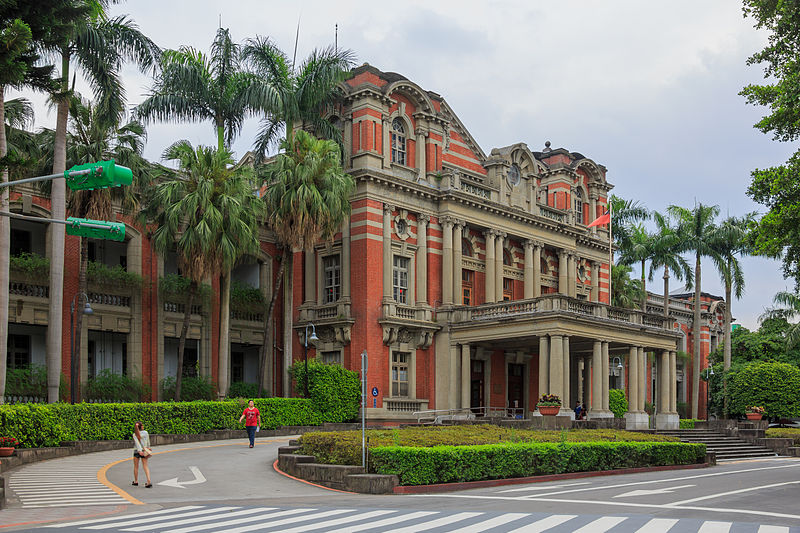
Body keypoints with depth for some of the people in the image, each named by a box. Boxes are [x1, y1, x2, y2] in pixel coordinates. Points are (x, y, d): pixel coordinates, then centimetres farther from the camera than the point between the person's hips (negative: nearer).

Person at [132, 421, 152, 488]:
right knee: (145, 466, 0)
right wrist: (148, 447, 27)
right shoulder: (146, 433, 1)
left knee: (136, 467, 14)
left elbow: (137, 442, -20)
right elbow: (148, 442, 10)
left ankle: (136, 481, 25)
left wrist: (139, 451, -29)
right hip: (144, 451, 2)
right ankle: (149, 482, -14)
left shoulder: (135, 434, -8)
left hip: (137, 451, -2)